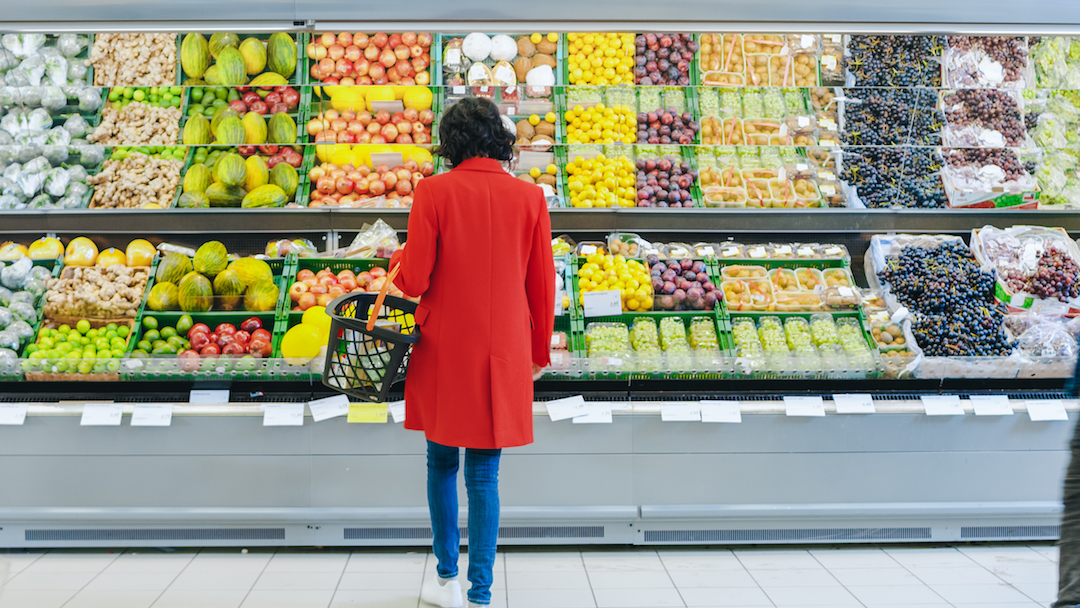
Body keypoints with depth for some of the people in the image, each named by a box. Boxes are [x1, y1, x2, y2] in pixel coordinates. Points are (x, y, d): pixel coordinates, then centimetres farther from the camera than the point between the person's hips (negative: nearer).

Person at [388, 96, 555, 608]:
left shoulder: (433, 192, -8)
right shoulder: (530, 197, -2)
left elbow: (413, 281, -10)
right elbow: (542, 287, 3)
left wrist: (399, 260, 13)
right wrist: (539, 352, 15)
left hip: (444, 350, -1)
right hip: (504, 353, 1)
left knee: (442, 463, 17)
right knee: (484, 473, 9)